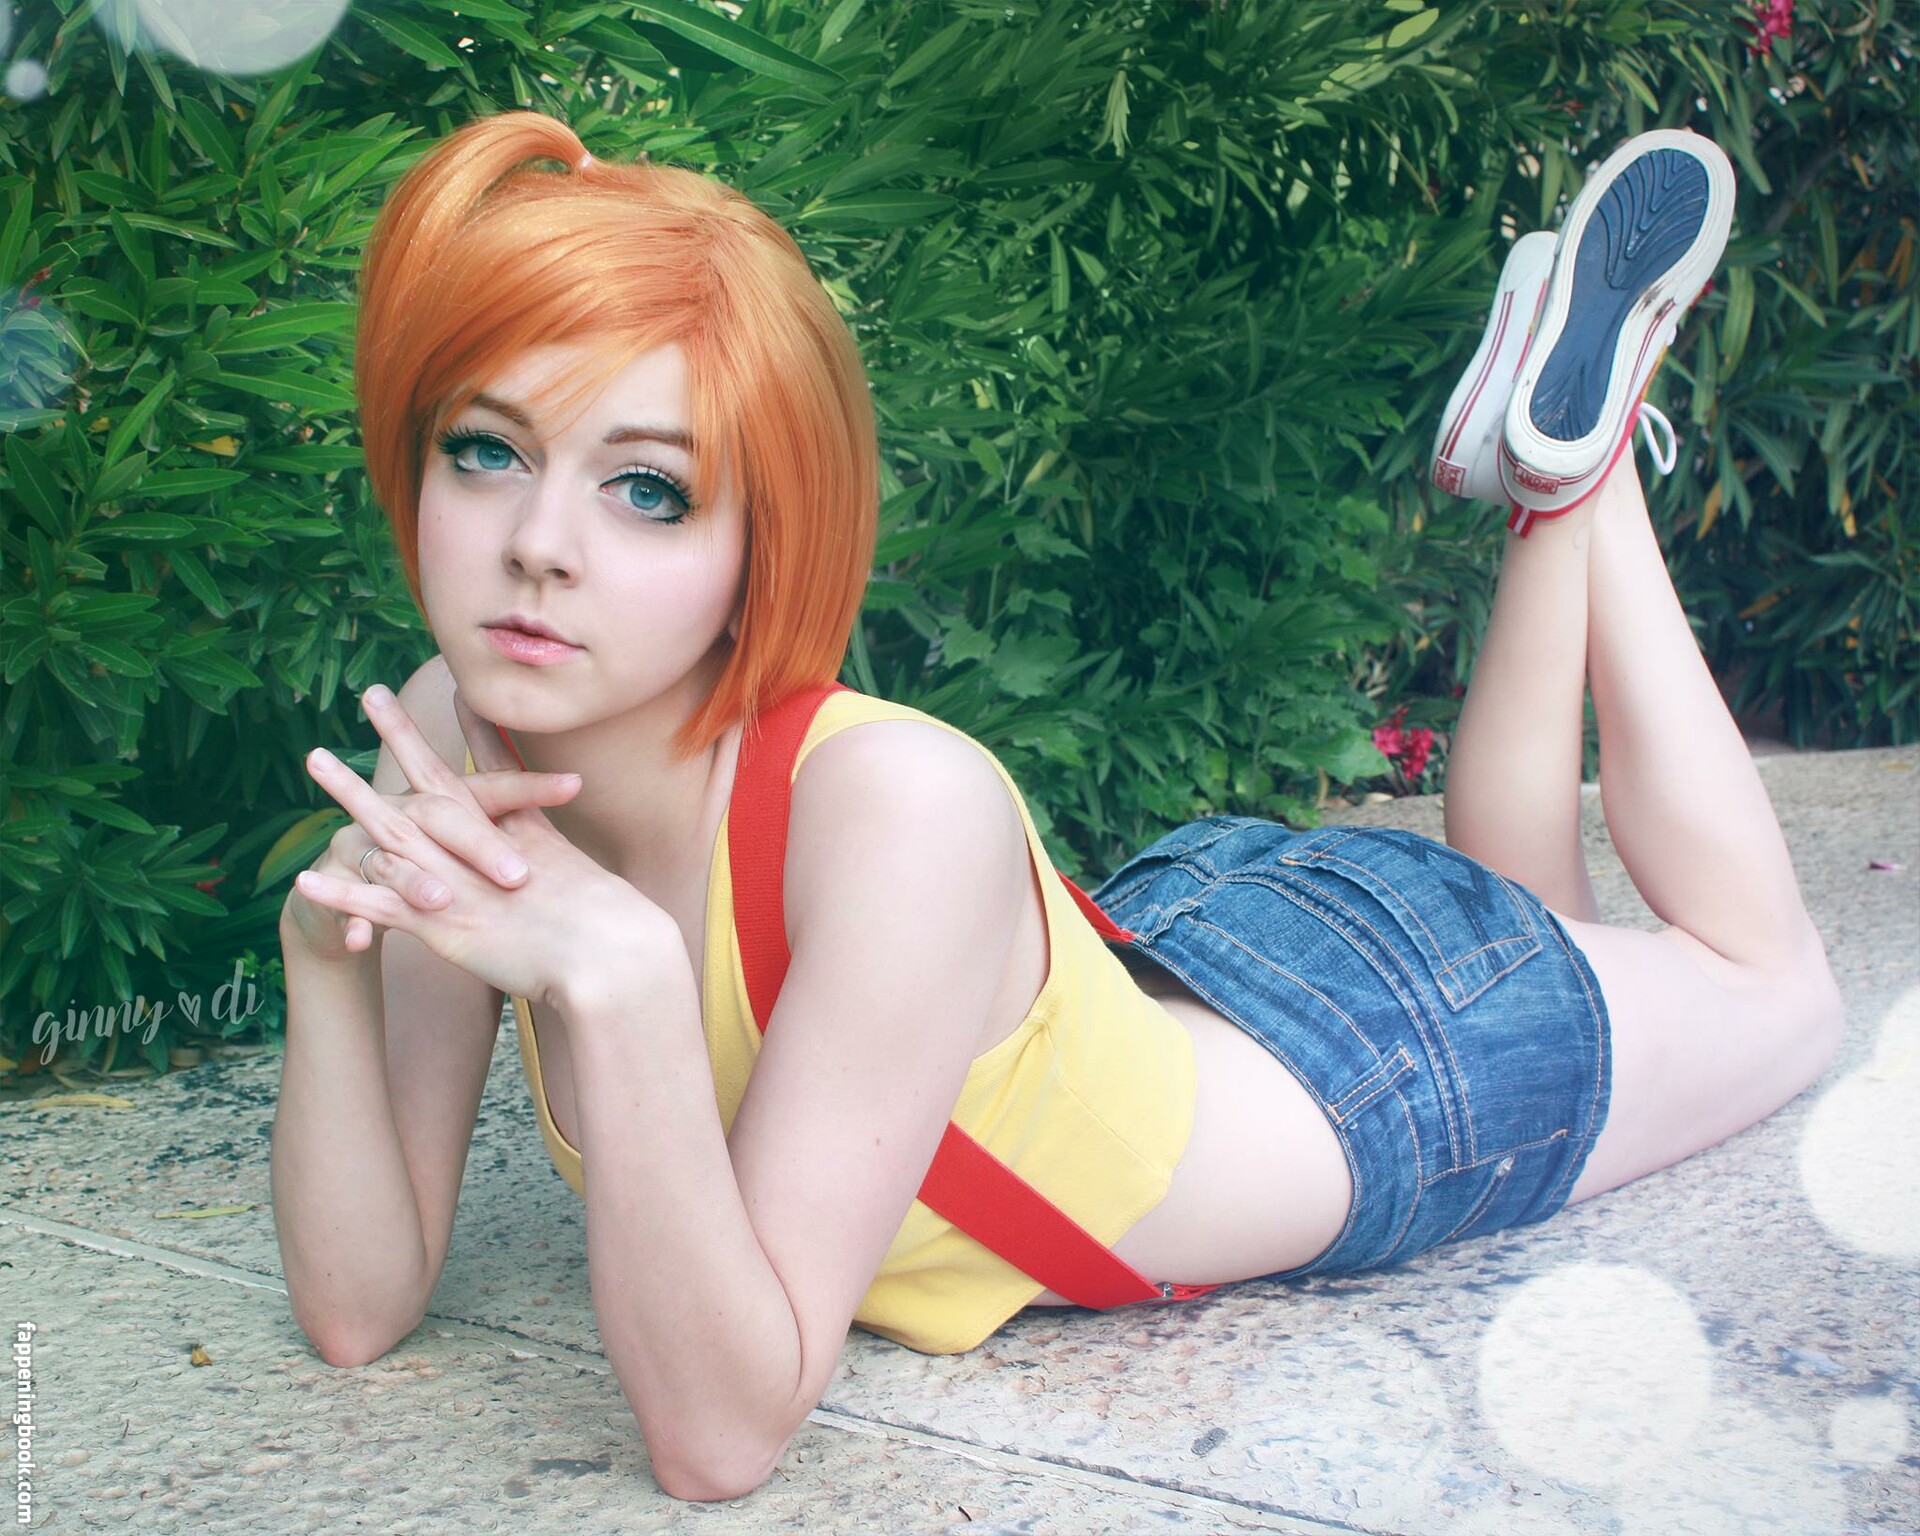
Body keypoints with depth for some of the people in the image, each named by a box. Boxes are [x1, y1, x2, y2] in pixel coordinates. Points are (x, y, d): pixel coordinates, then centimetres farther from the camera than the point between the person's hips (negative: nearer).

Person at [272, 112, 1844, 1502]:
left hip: (1395, 1075, -5)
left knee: (1772, 988, 28)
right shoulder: (453, 737, -23)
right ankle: (1545, 455, 36)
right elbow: (363, 1308, -18)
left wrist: (614, 979, -50)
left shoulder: (898, 809, -41)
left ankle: (1577, 450, 29)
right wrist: (329, 957, -34)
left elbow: (723, 1430, -38)